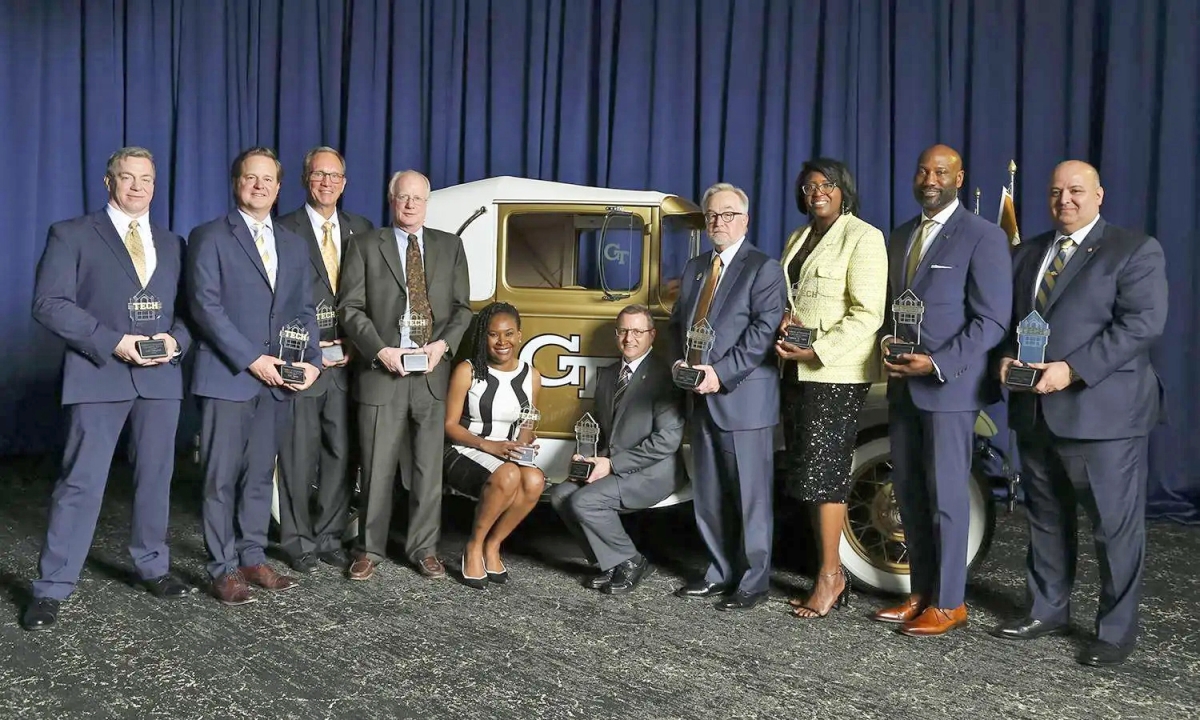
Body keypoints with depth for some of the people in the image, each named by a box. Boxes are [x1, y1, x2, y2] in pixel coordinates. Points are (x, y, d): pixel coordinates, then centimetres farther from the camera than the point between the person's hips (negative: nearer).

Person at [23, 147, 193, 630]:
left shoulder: (171, 243, 16)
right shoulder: (72, 235, 3)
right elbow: (50, 304, -6)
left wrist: (175, 339, -8)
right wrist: (113, 341, -15)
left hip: (161, 376, 4)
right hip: (97, 374, -4)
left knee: (155, 477, 10)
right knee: (81, 481, -4)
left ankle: (152, 566, 25)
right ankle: (52, 588, 4)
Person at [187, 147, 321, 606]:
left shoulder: (294, 246, 15)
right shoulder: (210, 238, -2)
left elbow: (304, 310, 15)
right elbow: (206, 307, -10)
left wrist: (310, 361, -1)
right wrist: (251, 359, -16)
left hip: (277, 380, 5)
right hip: (227, 377, -5)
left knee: (260, 475, 11)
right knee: (222, 477, 0)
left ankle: (252, 559, 20)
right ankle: (223, 569, 8)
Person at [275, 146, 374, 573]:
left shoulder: (361, 231, 11)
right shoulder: (284, 230, -2)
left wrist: (355, 345, -1)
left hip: (345, 362, 4)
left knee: (340, 453, 8)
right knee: (299, 456, 3)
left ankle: (329, 537, 20)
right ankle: (298, 542, 15)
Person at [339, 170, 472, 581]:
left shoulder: (450, 247, 12)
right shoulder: (366, 246, 6)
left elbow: (462, 307, 10)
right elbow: (350, 308, 1)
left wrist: (443, 344, -7)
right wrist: (381, 350, -11)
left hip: (433, 373, 2)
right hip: (381, 371, -1)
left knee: (428, 467, 5)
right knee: (377, 467, 2)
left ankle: (424, 549, 15)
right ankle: (370, 549, 14)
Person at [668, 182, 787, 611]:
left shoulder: (763, 268, -5)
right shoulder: (694, 268, 18)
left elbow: (764, 330, -15)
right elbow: (677, 322, 19)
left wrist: (721, 374, -19)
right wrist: (680, 361, -1)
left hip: (743, 399, -7)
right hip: (702, 399, 7)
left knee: (750, 495, 0)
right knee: (708, 494, 13)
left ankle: (753, 581, 10)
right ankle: (721, 572, 25)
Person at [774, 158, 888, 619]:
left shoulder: (863, 237, -6)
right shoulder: (798, 238, 18)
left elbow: (867, 315, -13)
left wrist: (817, 350, -19)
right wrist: (785, 319, 1)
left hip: (835, 373, -7)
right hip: (797, 371, 7)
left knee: (822, 470, -7)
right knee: (810, 473, 7)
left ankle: (830, 575, 3)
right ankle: (834, 575, 14)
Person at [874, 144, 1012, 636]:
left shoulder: (983, 237, -6)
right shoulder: (900, 236, 16)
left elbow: (992, 320, -11)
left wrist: (937, 365, -19)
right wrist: (887, 342, 0)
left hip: (950, 386, -6)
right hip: (904, 386, 7)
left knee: (945, 496, -1)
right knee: (908, 492, 9)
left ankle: (949, 603, 11)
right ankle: (921, 594, 19)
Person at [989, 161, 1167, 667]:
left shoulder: (1134, 251, -3)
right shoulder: (1028, 254, 17)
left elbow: (1142, 323, -14)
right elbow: (1009, 318, 20)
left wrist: (1072, 370, -21)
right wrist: (1007, 358, -2)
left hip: (1102, 411, -6)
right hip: (1036, 411, 6)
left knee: (1116, 525, 1)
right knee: (1045, 519, 15)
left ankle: (1117, 630, 14)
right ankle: (1048, 610, 28)